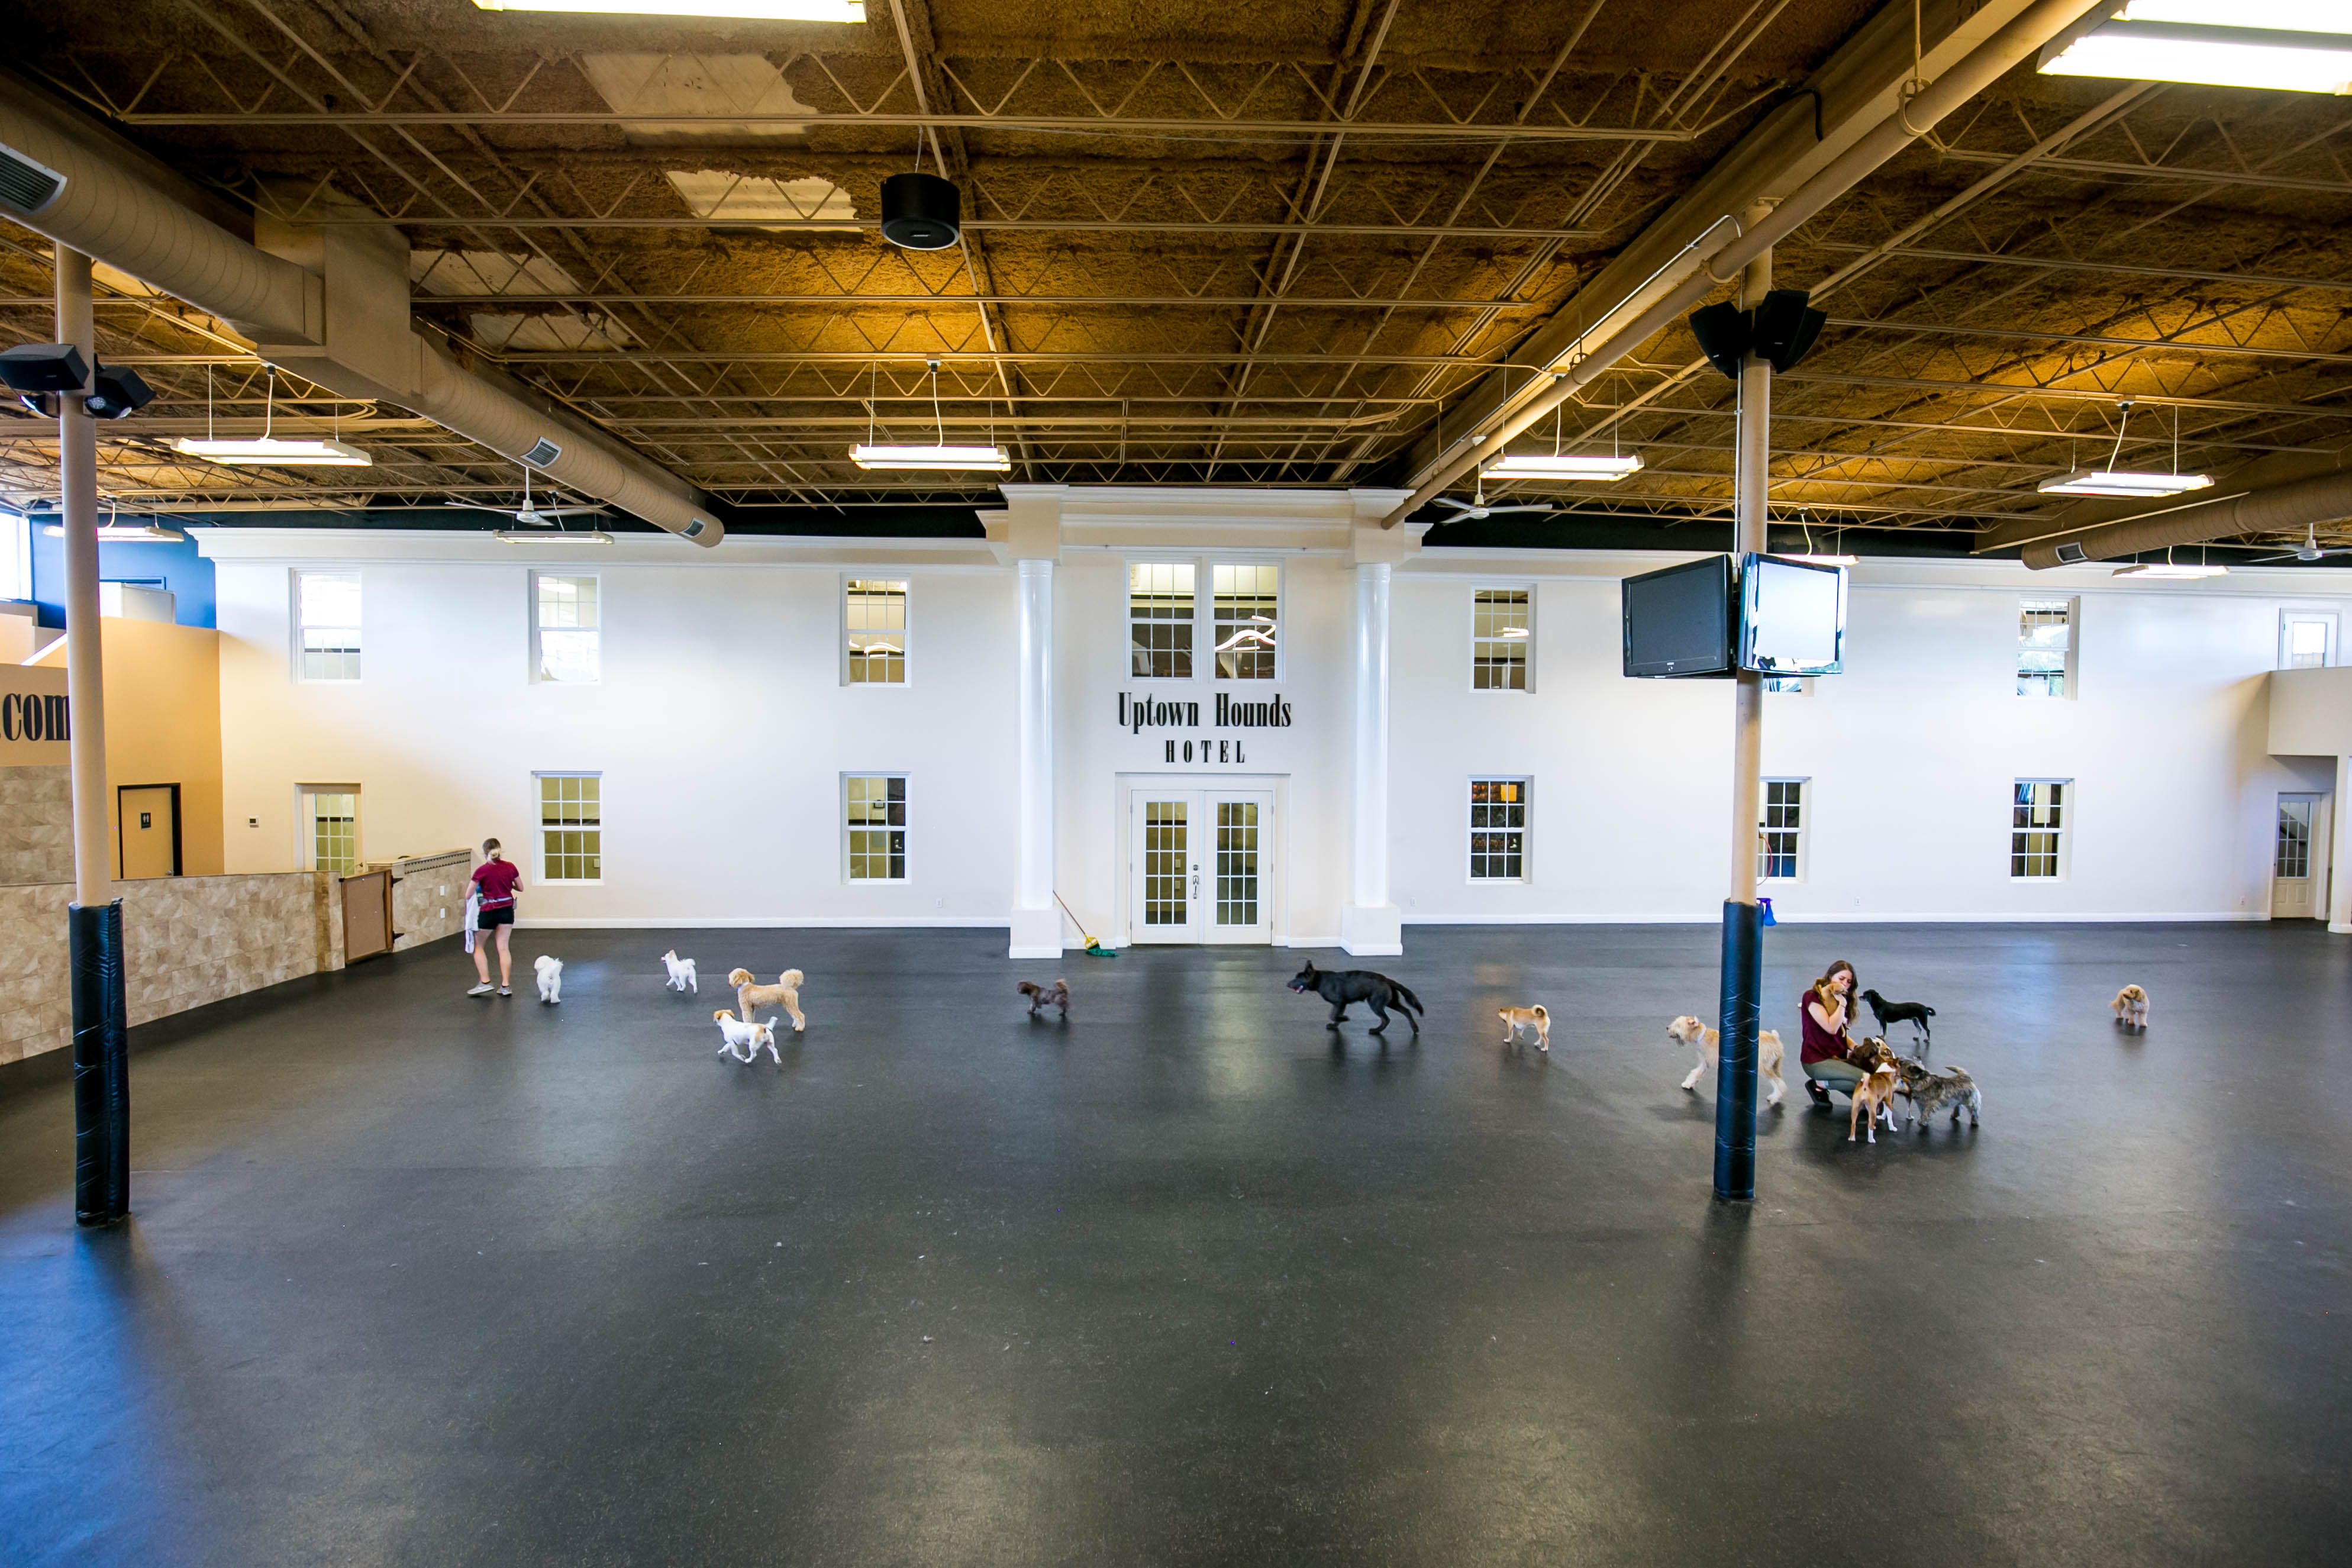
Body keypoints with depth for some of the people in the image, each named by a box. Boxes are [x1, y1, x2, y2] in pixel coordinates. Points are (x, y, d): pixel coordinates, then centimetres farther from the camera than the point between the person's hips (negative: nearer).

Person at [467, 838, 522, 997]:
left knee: (478, 946, 15)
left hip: (489, 912, -4)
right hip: (507, 910, 4)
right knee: (503, 948, 7)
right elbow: (520, 887, 9)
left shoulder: (482, 870, -13)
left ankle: (485, 982, 7)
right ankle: (505, 986, 4)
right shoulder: (510, 867, -3)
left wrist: (482, 888, 10)